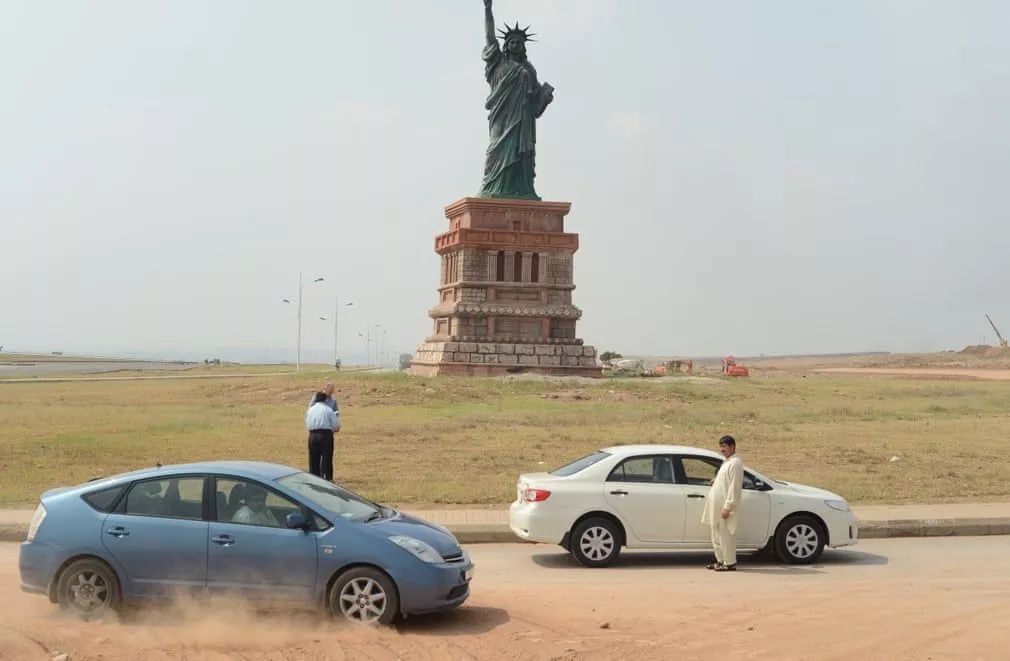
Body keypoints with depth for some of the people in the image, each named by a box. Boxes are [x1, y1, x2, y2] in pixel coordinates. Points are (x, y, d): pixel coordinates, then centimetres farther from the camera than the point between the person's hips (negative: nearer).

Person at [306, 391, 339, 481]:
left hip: (312, 435, 4)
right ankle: (327, 478, 2)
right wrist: (334, 429, 16)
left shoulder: (310, 410, 10)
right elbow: (336, 424, -5)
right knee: (326, 457, 3)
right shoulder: (328, 410, -3)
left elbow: (307, 425, 12)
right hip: (325, 434, -4)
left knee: (313, 458, 11)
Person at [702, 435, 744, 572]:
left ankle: (729, 563, 5)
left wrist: (727, 507, -21)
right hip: (717, 506, 10)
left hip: (725, 507, -10)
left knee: (726, 535, -3)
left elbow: (734, 486, -19)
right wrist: (716, 481, 10)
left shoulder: (735, 463, -14)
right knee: (717, 535, 15)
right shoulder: (726, 462, 16)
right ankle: (720, 560, 24)